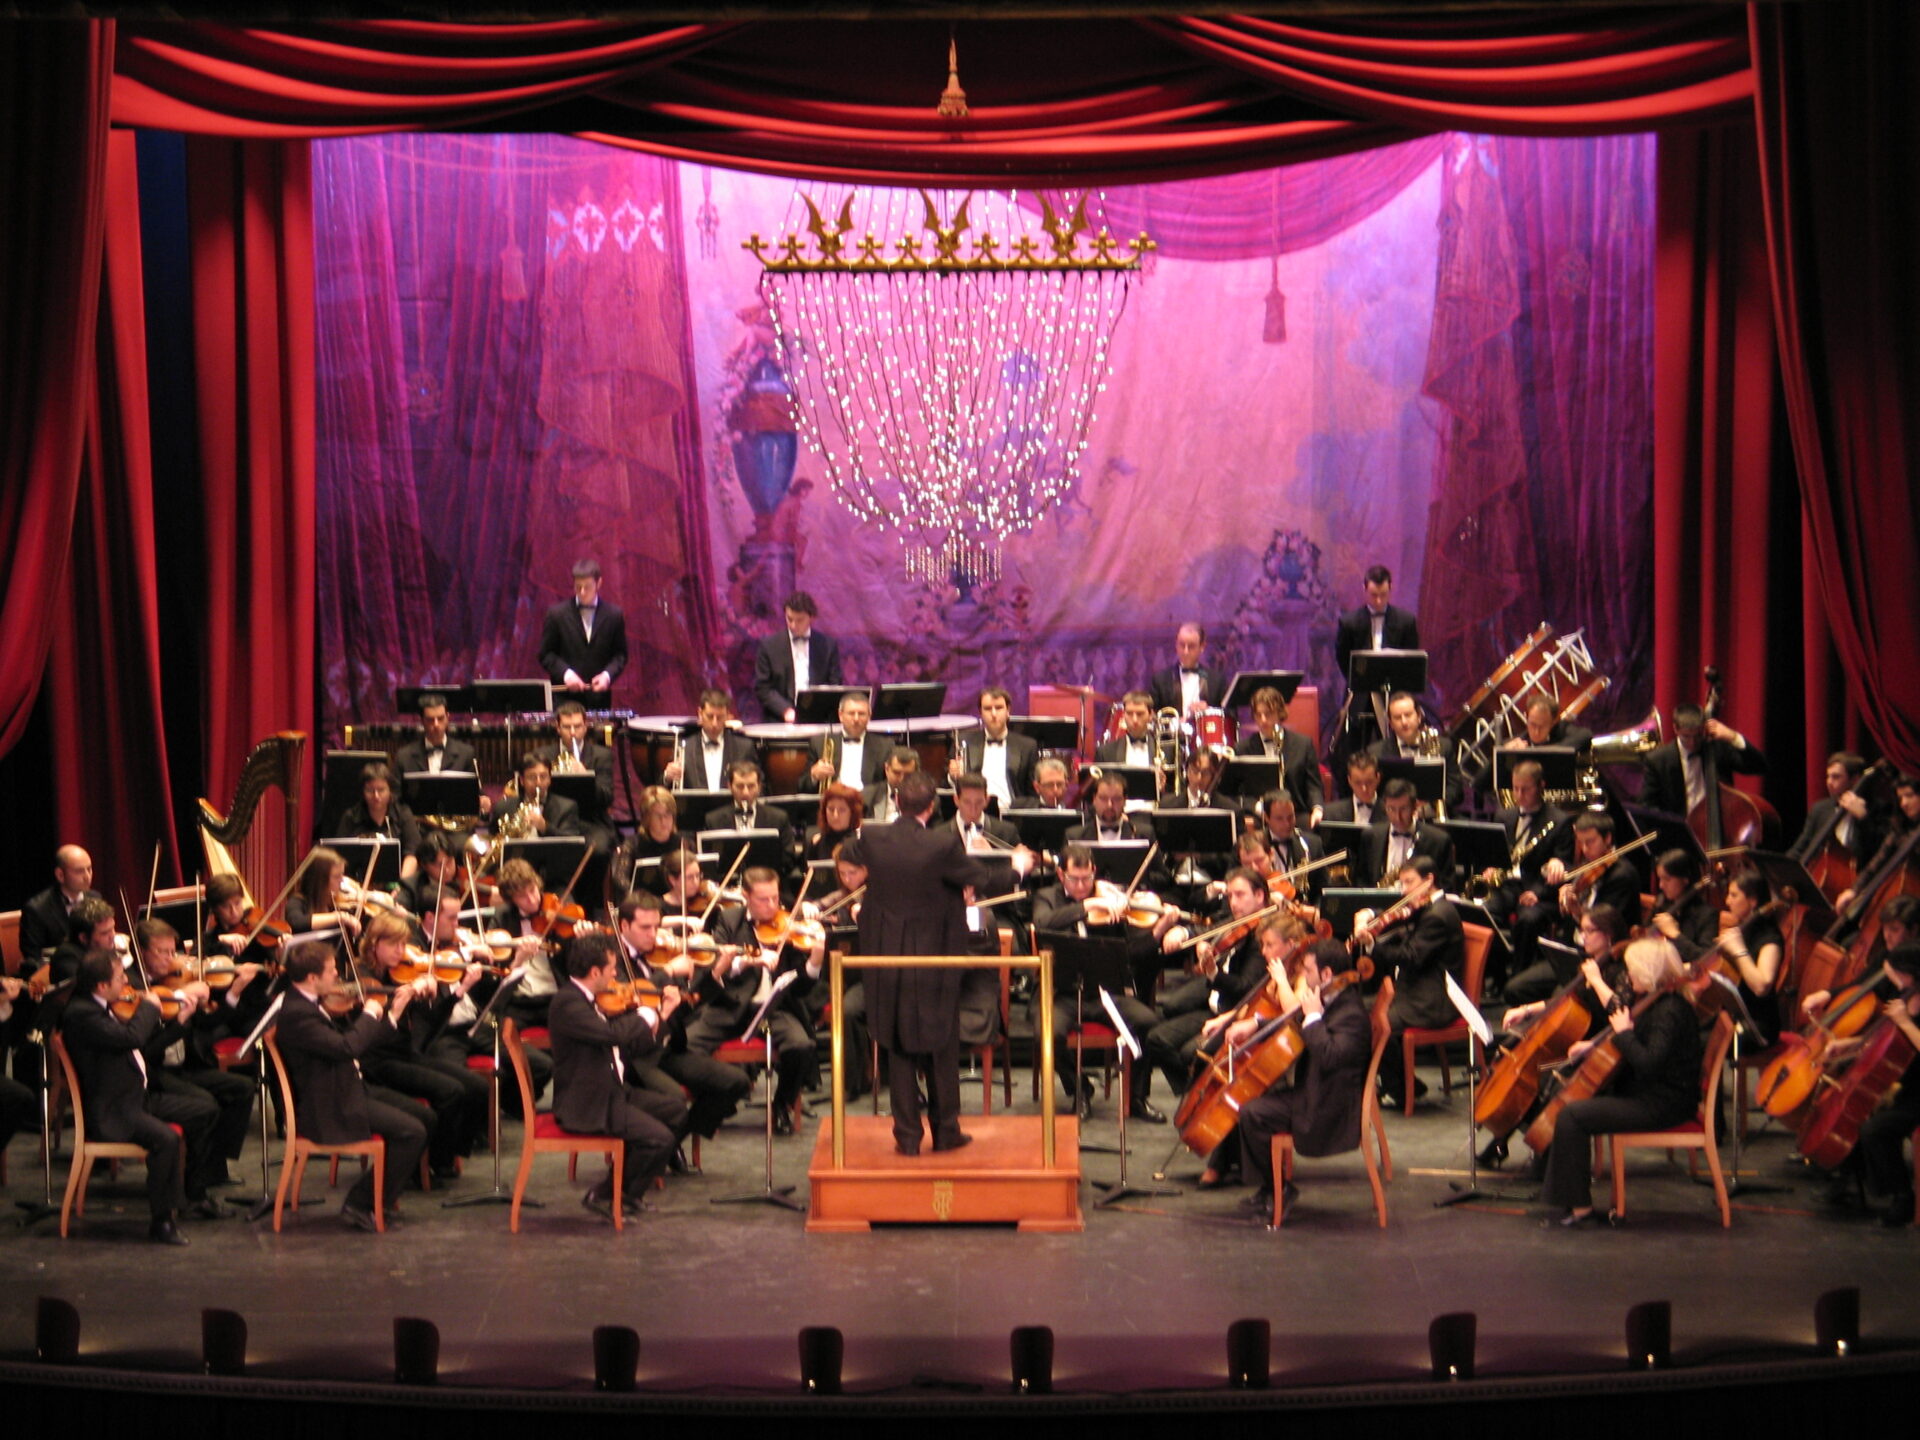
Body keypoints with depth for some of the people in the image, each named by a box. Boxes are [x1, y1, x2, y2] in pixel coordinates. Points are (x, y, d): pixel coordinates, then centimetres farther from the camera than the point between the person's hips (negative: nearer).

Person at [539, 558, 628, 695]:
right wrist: (565, 673, -13)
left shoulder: (613, 614, 5)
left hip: (599, 693, 1)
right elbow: (545, 654, 4)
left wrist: (608, 675, -9)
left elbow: (620, 654, 9)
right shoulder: (557, 614, 1)